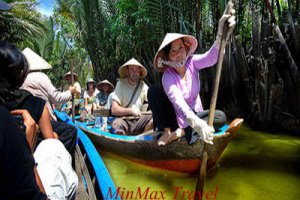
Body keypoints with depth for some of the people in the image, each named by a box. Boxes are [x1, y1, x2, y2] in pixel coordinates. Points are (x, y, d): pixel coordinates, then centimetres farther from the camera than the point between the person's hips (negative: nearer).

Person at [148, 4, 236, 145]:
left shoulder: (192, 62, -11)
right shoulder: (167, 77, -22)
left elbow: (211, 58, -34)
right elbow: (179, 104, -39)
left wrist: (222, 34, -55)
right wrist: (196, 123, -57)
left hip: (195, 114, 3)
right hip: (176, 117, -3)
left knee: (220, 117, -27)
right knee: (153, 92, -26)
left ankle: (179, 132, -28)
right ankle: (167, 131, -23)